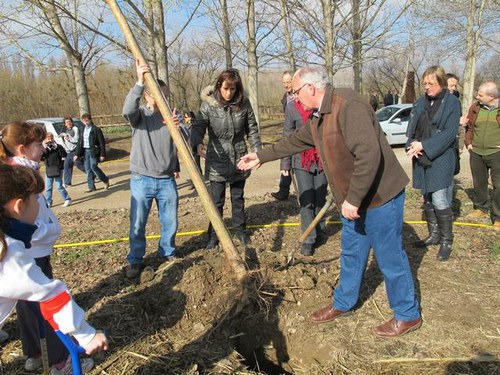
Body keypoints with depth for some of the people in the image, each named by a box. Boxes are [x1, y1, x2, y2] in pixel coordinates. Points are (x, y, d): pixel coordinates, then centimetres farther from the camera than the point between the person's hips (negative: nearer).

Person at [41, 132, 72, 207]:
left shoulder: (58, 147, -5)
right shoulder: (44, 149, 4)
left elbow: (64, 155, -17)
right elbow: (40, 157, -8)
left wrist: (57, 147, -23)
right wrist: (44, 149, -16)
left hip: (58, 170, -4)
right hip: (48, 170, 4)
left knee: (59, 186, -2)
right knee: (48, 188, 9)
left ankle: (67, 199, 10)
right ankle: (48, 203, 19)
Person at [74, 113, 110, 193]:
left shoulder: (96, 129, -7)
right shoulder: (84, 130, 13)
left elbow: (101, 142, -9)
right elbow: (80, 142, 17)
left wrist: (102, 154, -13)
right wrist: (77, 154, 11)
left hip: (93, 151, -7)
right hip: (85, 151, 7)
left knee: (94, 167, -15)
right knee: (88, 169, 6)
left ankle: (106, 180, 6)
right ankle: (91, 187, 13)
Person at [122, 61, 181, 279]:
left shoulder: (171, 117, 7)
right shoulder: (140, 115, -1)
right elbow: (128, 110, -26)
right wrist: (139, 82, -37)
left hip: (167, 180, 2)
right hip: (142, 179, -2)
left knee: (170, 223, 11)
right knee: (137, 225, 5)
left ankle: (167, 254, 32)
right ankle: (135, 261, 22)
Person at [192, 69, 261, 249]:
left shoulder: (243, 103, -4)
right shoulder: (208, 104, -11)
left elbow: (252, 129, 3)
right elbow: (198, 126, -17)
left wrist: (257, 150, -1)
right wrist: (198, 143, -37)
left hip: (239, 159, 2)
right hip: (217, 159, -2)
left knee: (238, 198, 17)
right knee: (217, 200, 5)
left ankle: (239, 229, 35)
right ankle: (213, 235, 21)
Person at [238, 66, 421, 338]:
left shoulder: (348, 106, -23)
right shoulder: (319, 116, 9)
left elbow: (369, 154, -31)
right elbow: (296, 141, 24)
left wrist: (353, 198, -26)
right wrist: (262, 157, 28)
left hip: (379, 195, -9)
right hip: (354, 198, 10)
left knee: (389, 257, 4)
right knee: (351, 254, 20)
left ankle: (408, 315, 24)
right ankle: (343, 304, 38)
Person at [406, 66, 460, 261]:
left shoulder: (452, 103, -6)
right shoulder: (421, 102, 9)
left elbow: (449, 133, -13)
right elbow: (411, 127, 8)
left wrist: (424, 146, -19)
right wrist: (413, 144, -12)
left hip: (441, 159, -6)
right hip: (421, 158, 6)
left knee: (440, 201, -7)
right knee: (427, 199, 13)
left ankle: (446, 241, 8)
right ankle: (434, 235, 28)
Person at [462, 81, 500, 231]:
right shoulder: (475, 107, 5)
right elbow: (469, 126, 16)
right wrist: (468, 143, 6)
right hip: (476, 152, 4)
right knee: (479, 183, 15)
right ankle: (481, 208, 34)